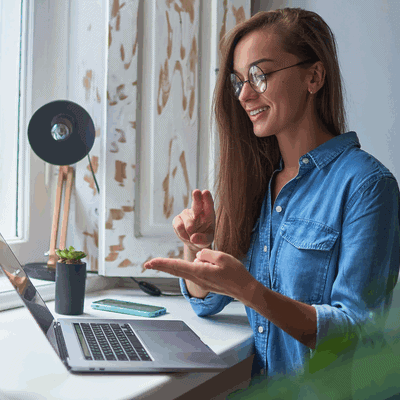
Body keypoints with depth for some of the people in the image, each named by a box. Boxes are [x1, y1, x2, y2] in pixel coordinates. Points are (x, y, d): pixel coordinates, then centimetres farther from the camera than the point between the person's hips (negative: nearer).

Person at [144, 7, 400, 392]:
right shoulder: (256, 178, 8)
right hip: (254, 384, 5)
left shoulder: (364, 183, -11)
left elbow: (356, 331, -16)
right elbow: (205, 301, 13)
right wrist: (196, 248, -7)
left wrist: (249, 290, -28)